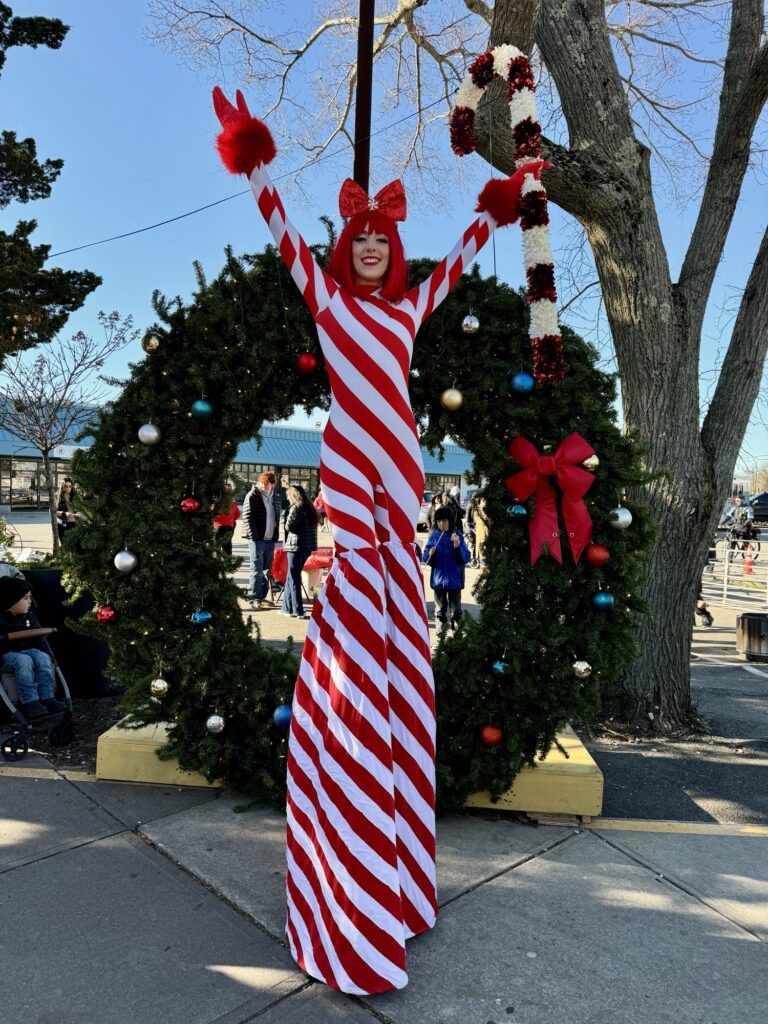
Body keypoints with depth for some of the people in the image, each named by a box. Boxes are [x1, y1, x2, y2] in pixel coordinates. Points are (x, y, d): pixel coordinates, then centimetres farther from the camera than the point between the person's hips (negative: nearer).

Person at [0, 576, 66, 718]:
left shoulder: (29, 616, 9)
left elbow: (38, 638, 11)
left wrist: (43, 653, 0)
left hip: (29, 650, 5)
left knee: (43, 658, -26)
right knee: (24, 661, -35)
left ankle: (47, 697, -25)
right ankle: (29, 701, -36)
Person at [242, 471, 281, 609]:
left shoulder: (275, 497, 11)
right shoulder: (252, 495, -6)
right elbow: (247, 517, -9)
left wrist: (276, 534, 9)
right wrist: (254, 535, -14)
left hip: (270, 539, 6)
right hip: (257, 539, -6)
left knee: (267, 570, 10)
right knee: (256, 570, -4)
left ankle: (262, 596, 20)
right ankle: (253, 598, 1)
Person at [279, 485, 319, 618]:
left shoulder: (296, 508, -12)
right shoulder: (310, 508, 14)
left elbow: (289, 526, -15)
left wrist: (285, 514, 0)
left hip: (296, 546, -8)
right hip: (308, 547, 8)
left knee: (294, 578, 0)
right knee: (291, 577, 17)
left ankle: (298, 610, 1)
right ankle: (287, 607, 22)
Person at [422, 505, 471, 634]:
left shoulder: (457, 535, -7)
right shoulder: (434, 535, -2)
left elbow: (466, 558, -10)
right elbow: (426, 559, 1)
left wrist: (458, 547, -26)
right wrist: (430, 554, -20)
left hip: (454, 578, -2)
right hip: (438, 578, 2)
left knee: (455, 605, 5)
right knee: (440, 605, 12)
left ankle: (455, 626, 17)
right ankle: (441, 624, 25)